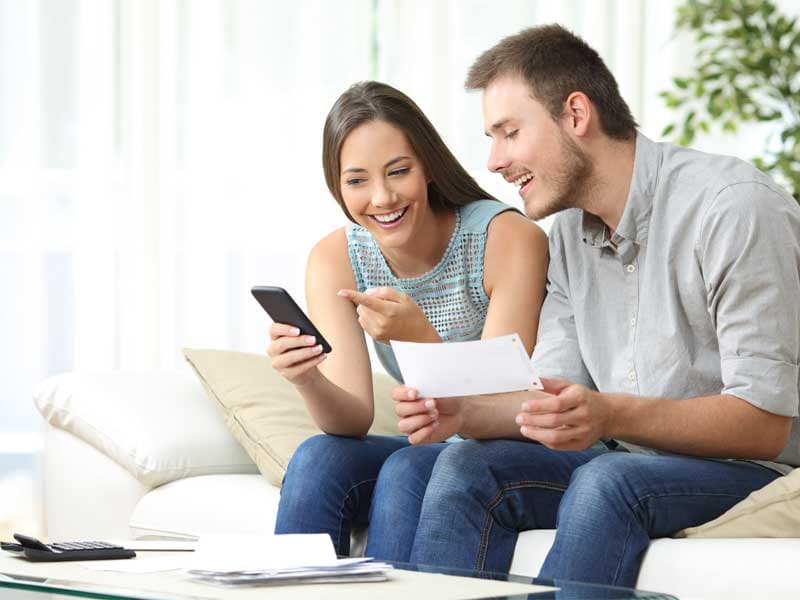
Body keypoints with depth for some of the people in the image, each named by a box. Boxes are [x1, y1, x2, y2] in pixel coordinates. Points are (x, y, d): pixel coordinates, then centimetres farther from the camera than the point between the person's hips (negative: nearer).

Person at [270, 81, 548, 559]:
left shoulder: (508, 238, -18)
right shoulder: (334, 259, -5)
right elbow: (355, 419, -11)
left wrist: (420, 337, -38)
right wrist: (308, 380, -33)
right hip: (429, 448, 4)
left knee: (408, 470, -30)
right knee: (318, 460, -23)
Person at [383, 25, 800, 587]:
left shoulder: (735, 208, -17)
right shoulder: (570, 230, 9)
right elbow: (552, 392, 8)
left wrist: (610, 415, -34)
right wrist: (463, 413, -13)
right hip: (627, 456, 7)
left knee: (606, 481, -33)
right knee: (466, 468, -13)